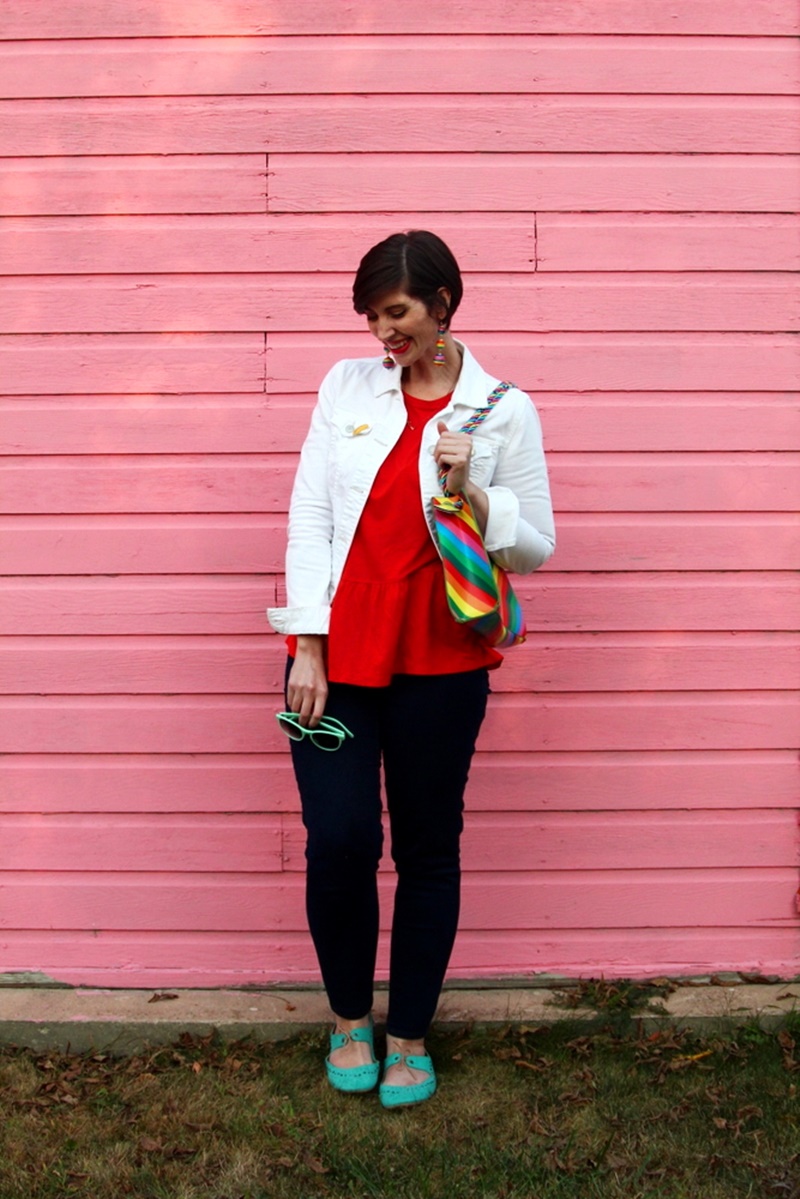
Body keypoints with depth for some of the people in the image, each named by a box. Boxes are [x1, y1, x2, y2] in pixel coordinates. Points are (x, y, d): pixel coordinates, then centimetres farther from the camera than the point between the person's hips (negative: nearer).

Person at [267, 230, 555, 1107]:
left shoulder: (504, 411, 0)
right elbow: (308, 519, 1)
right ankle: (349, 1019, 26)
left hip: (438, 665, -1)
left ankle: (409, 1038, 28)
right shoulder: (346, 386, 5)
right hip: (335, 656, 1)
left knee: (427, 851, 8)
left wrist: (471, 494, -17)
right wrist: (307, 649, -6)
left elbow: (536, 545, 3)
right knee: (338, 843, -1)